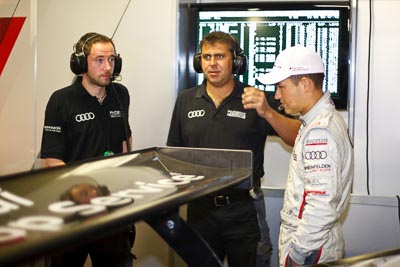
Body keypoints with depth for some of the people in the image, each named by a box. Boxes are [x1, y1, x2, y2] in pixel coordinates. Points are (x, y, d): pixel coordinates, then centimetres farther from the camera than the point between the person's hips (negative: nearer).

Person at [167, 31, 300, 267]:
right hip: (200, 209, 3)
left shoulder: (256, 100, -3)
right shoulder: (186, 101, 6)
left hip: (244, 209, -2)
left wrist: (267, 112, -25)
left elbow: (297, 139, -10)